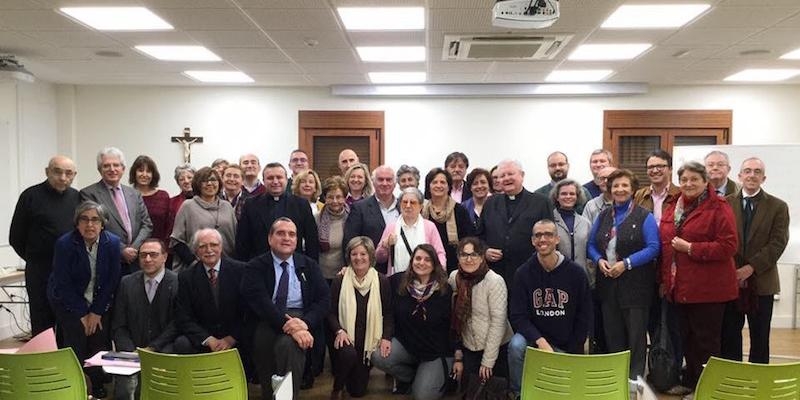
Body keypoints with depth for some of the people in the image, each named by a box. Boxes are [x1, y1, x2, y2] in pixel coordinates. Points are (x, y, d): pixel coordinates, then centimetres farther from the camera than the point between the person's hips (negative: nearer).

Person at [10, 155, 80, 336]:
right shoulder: (31, 196, -5)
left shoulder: (77, 197, 7)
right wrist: (35, 259, 7)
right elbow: (16, 237, 1)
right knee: (42, 325, 5)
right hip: (41, 273, -3)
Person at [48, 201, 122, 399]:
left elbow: (112, 280, -7)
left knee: (100, 341, -8)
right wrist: (82, 315, -12)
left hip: (100, 302, 2)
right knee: (76, 341, -14)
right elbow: (63, 284, -14)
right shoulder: (64, 244, -17)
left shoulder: (113, 243, -12)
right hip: (69, 302, -2)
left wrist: (97, 312, -8)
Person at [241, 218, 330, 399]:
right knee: (264, 341, -34)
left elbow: (324, 298, 4)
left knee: (288, 343, -34)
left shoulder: (309, 265, 14)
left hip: (299, 317, 0)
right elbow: (258, 300, -11)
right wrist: (287, 324, -26)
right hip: (266, 320, 0)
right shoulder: (255, 267, 5)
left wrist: (305, 322, -17)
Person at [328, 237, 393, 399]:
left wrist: (386, 337, -11)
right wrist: (339, 331, -19)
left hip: (369, 340, 1)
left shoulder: (382, 281, -2)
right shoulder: (340, 281, -3)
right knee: (348, 354, -37)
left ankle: (361, 372, 39)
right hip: (346, 338, -1)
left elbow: (388, 313, 2)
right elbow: (331, 312, -2)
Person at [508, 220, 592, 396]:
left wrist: (573, 352, -3)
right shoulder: (523, 273, -9)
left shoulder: (576, 273, -8)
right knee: (516, 346, -31)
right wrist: (540, 341, -25)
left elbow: (584, 317, 0)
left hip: (567, 346, 1)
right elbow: (517, 315, -11)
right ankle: (518, 394, -8)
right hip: (534, 335, -1)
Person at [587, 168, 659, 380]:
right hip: (607, 283, 5)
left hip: (636, 285, -4)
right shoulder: (603, 216, 10)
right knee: (612, 334, 12)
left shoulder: (644, 216, -5)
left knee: (636, 334, 4)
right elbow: (591, 244, 12)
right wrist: (599, 260, -8)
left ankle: (635, 377, 17)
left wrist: (626, 263, -19)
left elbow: (653, 248, -12)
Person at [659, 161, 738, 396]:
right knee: (687, 339, 16)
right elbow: (665, 245, 16)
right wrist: (665, 279, 13)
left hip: (708, 288, -6)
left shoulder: (718, 208, -8)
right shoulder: (673, 208, 12)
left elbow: (728, 246, -16)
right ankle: (690, 383, 30)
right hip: (680, 287, 7)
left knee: (706, 341, 3)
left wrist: (690, 248, -19)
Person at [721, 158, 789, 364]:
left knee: (760, 338, 8)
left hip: (761, 282, 0)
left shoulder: (778, 206, 2)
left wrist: (751, 267, -16)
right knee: (729, 337, 7)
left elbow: (778, 243, -7)